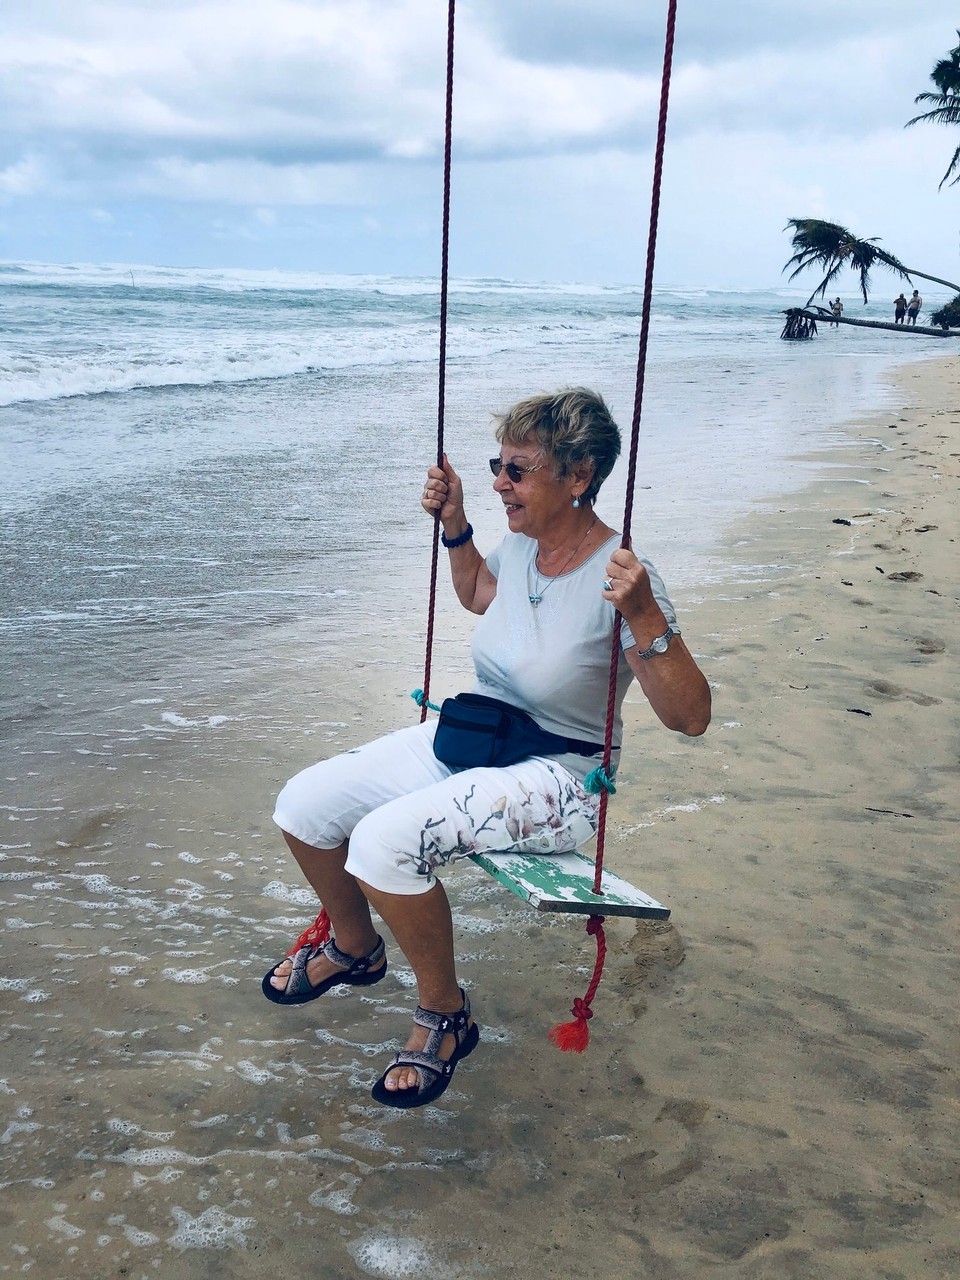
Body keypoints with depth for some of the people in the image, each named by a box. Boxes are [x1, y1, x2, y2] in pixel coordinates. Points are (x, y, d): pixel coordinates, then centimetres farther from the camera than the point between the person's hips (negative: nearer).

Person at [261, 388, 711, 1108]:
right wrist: (455, 527, 11)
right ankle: (355, 947, 27)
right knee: (303, 805, -2)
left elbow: (691, 717, -25)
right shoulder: (523, 543, -1)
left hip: (554, 781, -8)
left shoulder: (619, 580, -22)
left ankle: (446, 1016, -4)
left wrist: (646, 618, -38)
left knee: (383, 843, -30)